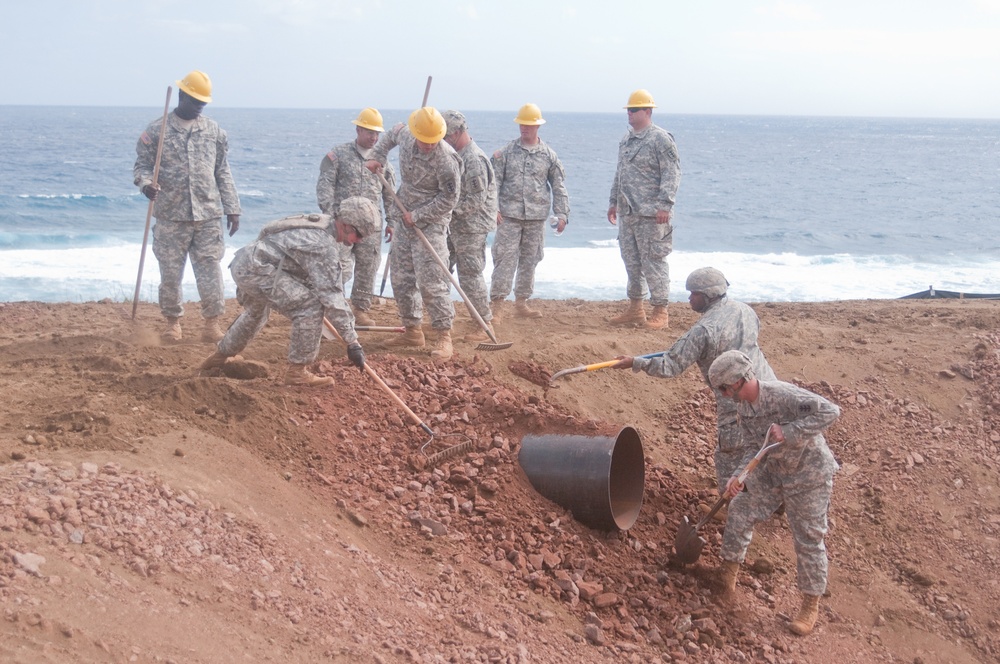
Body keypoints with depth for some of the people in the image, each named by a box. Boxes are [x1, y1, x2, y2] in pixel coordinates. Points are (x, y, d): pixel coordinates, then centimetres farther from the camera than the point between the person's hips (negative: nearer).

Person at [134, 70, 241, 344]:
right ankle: (173, 321, 18)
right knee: (170, 272, 5)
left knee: (210, 270, 1)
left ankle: (212, 322, 9)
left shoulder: (214, 131, 10)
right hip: (171, 216, -1)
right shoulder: (156, 130, 2)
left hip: (208, 216, 1)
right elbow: (141, 166, 2)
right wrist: (146, 183, -21)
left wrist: (232, 209, 8)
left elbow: (223, 173, 12)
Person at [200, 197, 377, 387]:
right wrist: (352, 341, -20)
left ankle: (221, 356, 58)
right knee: (311, 307, -18)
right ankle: (297, 371, -10)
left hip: (243, 262, 11)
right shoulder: (324, 245, -20)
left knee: (257, 312, 37)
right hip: (256, 270, -11)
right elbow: (331, 296, -23)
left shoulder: (322, 223, 10)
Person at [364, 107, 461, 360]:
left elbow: (449, 199, -17)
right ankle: (413, 331, 22)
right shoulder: (405, 135, -4)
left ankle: (444, 337, -7)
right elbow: (391, 134, 22)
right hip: (406, 219, 7)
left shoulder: (446, 160, -23)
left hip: (431, 223, -7)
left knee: (431, 281, -13)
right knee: (401, 278, 11)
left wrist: (417, 215, -16)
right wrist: (377, 157, 10)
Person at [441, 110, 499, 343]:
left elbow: (476, 200, -22)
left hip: (471, 229, -10)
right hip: (455, 226, 10)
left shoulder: (475, 160, -19)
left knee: (470, 275, -5)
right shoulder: (456, 155, 12)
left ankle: (485, 324, 4)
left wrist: (450, 211, -21)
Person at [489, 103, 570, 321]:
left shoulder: (549, 156, 6)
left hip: (536, 217, 2)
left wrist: (562, 214, 2)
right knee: (505, 259, -6)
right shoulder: (506, 152, 2)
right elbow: (494, 181, 0)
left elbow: (559, 187, 8)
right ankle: (497, 305, -6)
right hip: (509, 215, -2)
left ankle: (521, 303, 19)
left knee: (529, 261, 9)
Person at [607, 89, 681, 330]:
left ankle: (660, 312, 1)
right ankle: (635, 309, 23)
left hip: (651, 215, -8)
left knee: (653, 261, -5)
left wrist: (664, 204, -21)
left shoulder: (661, 139, -10)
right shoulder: (626, 140, 16)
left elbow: (672, 174, -14)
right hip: (627, 212, 8)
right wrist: (614, 202, 23)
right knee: (631, 261, 13)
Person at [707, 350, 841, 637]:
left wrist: (789, 431, -38)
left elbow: (830, 411, -36)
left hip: (808, 475, -8)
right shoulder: (743, 407, -5)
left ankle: (811, 606, 18)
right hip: (773, 470, 8)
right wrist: (739, 475, -10)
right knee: (741, 511, 11)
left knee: (808, 540, 1)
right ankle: (728, 571, 33)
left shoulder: (783, 395, -32)